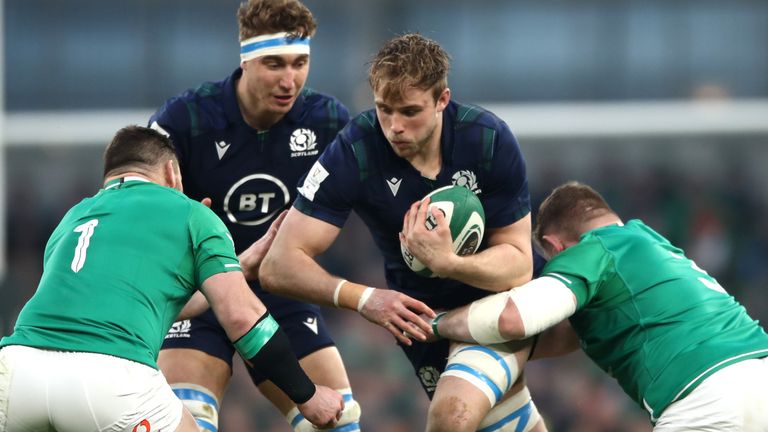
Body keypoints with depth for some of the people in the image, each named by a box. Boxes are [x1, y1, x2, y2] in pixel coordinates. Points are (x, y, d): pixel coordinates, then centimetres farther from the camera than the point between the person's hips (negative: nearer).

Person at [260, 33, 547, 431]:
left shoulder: (490, 140, -19)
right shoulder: (353, 152, -21)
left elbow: (518, 264, -16)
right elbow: (278, 266, -22)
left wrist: (448, 263, -37)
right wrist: (362, 298, -40)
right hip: (427, 319, 2)